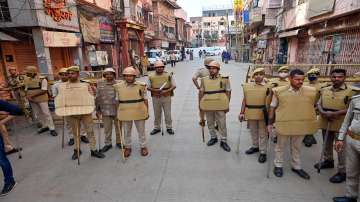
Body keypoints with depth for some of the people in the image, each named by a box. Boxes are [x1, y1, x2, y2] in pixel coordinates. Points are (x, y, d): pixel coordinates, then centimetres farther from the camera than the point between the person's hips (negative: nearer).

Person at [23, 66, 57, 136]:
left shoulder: (42, 79, -12)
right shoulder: (26, 80, 8)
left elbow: (44, 90, -16)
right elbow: (26, 90, 13)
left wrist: (33, 94, -20)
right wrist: (28, 96, -7)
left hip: (42, 99, -6)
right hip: (32, 100, 6)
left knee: (46, 113, -4)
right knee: (38, 113, 14)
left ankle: (52, 128, 2)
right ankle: (45, 126, 28)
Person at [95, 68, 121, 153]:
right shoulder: (100, 83, 2)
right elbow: (97, 97, 6)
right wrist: (97, 110, 7)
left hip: (117, 110, -2)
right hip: (105, 110, 2)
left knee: (118, 127, 13)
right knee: (107, 128, 13)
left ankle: (119, 142, 31)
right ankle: (108, 143, 29)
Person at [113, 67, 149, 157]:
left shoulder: (141, 85, -4)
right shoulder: (118, 86, 0)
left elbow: (145, 100, 1)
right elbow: (117, 101, 6)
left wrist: (147, 112, 1)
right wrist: (118, 114, 6)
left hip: (139, 113, -1)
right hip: (125, 113, 1)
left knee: (141, 131, 12)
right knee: (127, 131, 15)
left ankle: (143, 146, 30)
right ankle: (127, 147, 33)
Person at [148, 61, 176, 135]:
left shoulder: (168, 75, 0)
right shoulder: (151, 76, 2)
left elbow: (174, 86, -1)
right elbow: (148, 87, 5)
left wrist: (166, 91, -17)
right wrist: (155, 90, -15)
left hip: (166, 97, -1)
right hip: (155, 98, 1)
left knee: (168, 113, 6)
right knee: (157, 113, 12)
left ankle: (169, 127, 22)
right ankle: (157, 128, 27)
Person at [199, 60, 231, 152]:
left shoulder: (224, 79, -3)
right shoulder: (204, 79, 4)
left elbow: (228, 92, -1)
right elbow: (201, 92, 10)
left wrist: (227, 104, -4)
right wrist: (200, 104, 8)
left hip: (220, 106, -3)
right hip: (208, 106, 3)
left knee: (222, 124, 5)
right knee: (210, 123, 15)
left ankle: (223, 141, 19)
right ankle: (213, 137, 34)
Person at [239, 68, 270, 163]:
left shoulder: (268, 87, -6)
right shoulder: (247, 86, 2)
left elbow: (269, 103, -6)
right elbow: (244, 100, 5)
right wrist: (242, 113, 2)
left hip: (262, 114, -3)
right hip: (251, 113, 3)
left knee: (263, 133, 7)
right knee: (253, 131, 18)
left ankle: (263, 152, 18)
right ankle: (255, 146, 38)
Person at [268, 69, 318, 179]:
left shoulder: (311, 91, -3)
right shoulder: (279, 91, -11)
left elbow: (312, 107, 11)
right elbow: (272, 108, -3)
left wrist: (312, 123, 12)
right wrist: (270, 123, -3)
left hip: (301, 125, 3)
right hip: (284, 124, -2)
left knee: (297, 147, 19)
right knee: (280, 146, 14)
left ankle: (296, 166, 37)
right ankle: (278, 165, 32)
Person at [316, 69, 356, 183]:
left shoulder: (350, 91, -7)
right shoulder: (324, 90, 6)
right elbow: (319, 104, 7)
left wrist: (335, 114, -21)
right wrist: (323, 112, -12)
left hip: (341, 124, -5)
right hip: (325, 122, 5)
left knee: (341, 147, 1)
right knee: (327, 144, 20)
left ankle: (342, 171, 12)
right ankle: (328, 161, 39)